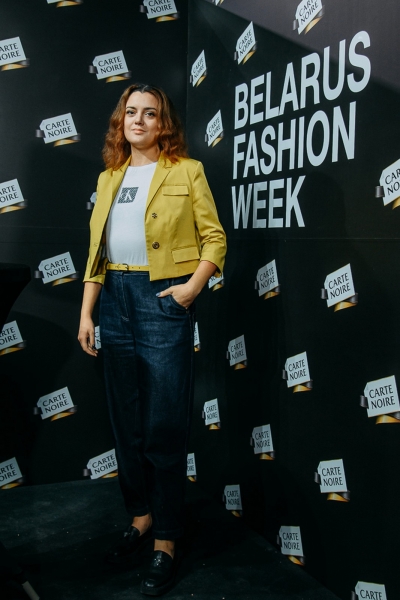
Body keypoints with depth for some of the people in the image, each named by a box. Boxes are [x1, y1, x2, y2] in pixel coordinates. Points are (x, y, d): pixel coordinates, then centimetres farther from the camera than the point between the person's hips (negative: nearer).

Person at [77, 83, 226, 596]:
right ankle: (140, 517, 31)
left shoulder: (186, 171, 1)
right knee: (126, 421, 12)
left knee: (164, 427, -1)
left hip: (163, 300, -5)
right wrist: (86, 312, 8)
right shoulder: (109, 178, 15)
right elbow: (96, 250, 13)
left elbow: (214, 238, -1)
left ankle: (165, 542, 12)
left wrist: (193, 286, -15)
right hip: (115, 300, 6)